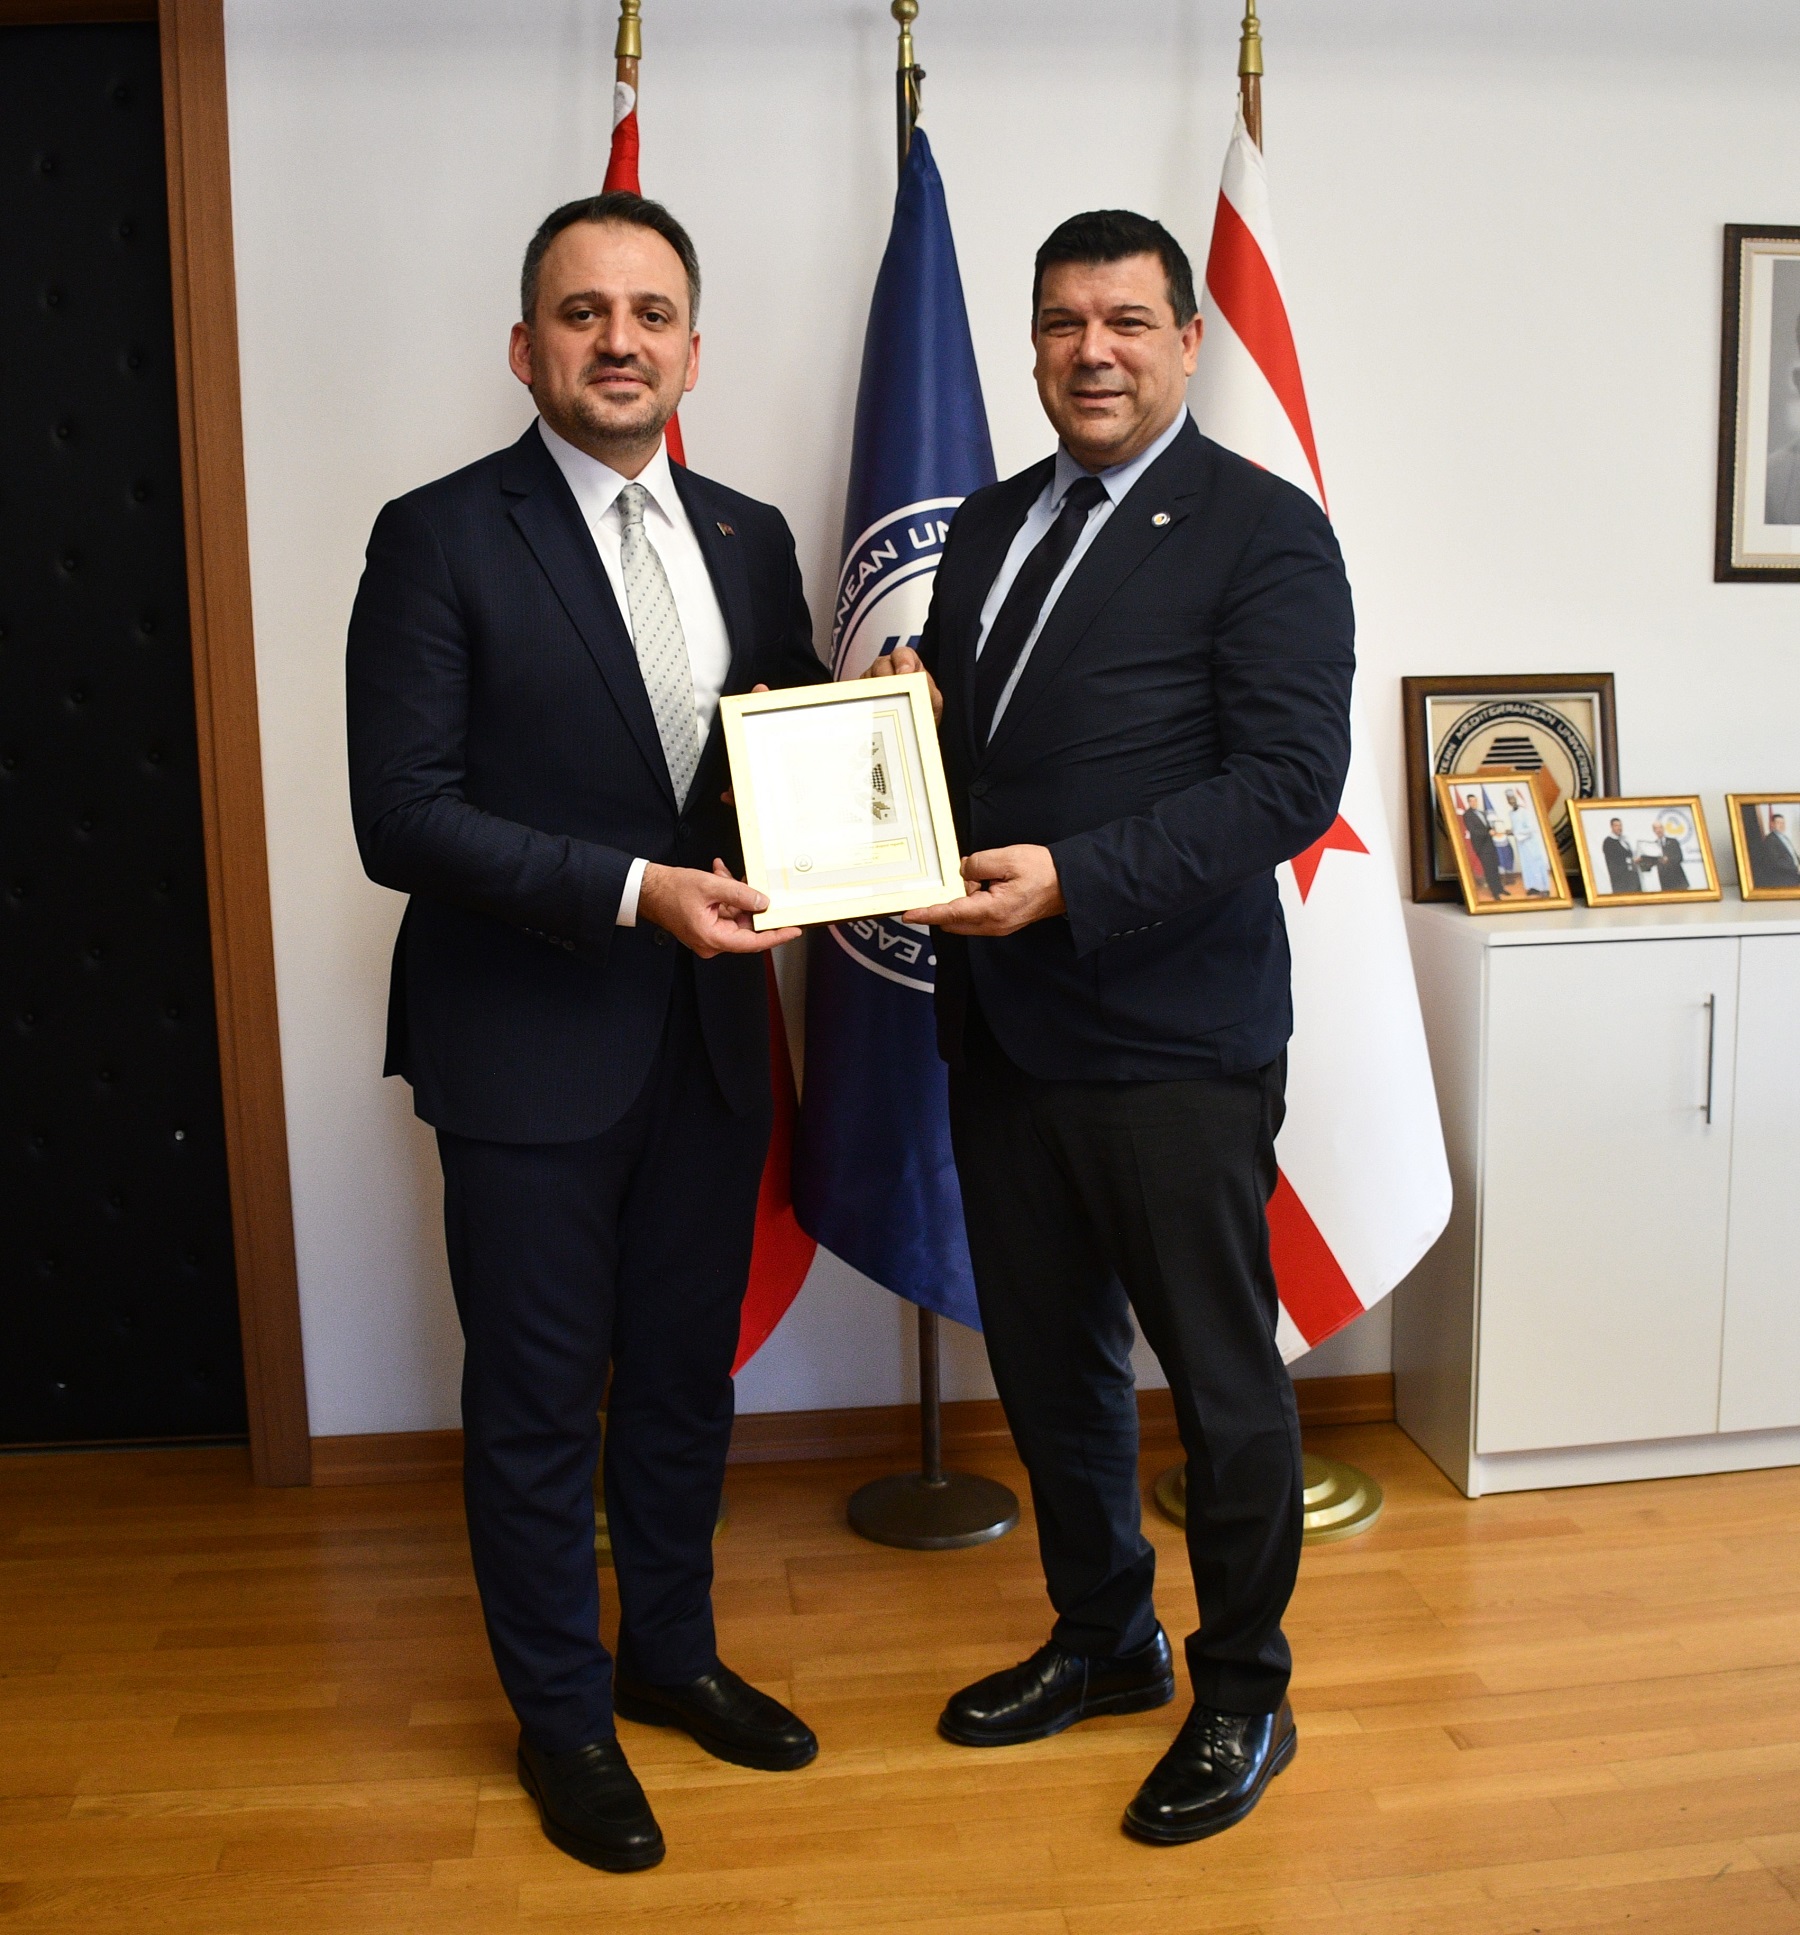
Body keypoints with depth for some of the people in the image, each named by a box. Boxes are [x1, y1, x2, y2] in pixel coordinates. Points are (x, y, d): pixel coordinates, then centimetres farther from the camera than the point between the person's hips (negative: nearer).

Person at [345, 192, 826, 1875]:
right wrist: (631, 892, -23)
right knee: (537, 1402, 10)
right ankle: (561, 1716, 32)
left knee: (685, 1373, 19)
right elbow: (401, 817, -15)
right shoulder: (440, 539, -9)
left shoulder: (747, 540, 7)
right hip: (528, 1044, -5)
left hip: (707, 1034, 5)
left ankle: (670, 1652, 41)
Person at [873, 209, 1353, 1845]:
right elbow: (928, 725, 20)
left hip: (1174, 1039, -7)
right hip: (1002, 1026, 7)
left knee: (1223, 1382, 8)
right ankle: (1103, 1638, 40)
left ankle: (1244, 1693, 30)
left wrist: (1068, 881, -25)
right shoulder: (992, 524, 15)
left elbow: (1288, 782, -17)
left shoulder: (1264, 531, -7)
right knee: (1046, 1359, 18)